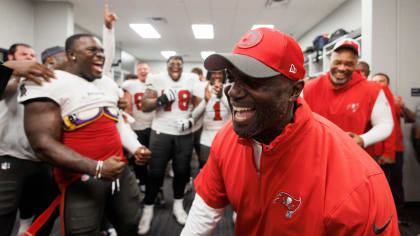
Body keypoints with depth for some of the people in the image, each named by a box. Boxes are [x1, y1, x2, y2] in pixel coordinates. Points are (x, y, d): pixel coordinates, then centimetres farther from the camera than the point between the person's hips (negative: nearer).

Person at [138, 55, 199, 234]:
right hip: (161, 132, -1)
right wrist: (161, 99, -18)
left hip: (184, 134, 2)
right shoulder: (157, 79, -2)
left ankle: (178, 204, 31)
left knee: (182, 170, 11)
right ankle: (148, 209, 19)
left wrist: (191, 121, -7)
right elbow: (144, 106, -2)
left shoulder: (192, 80, 2)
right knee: (155, 172, 2)